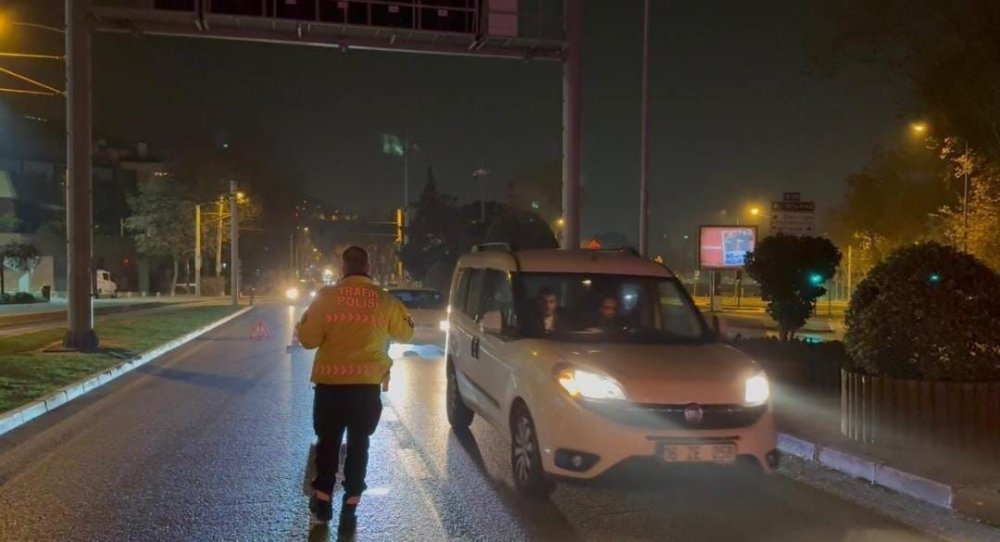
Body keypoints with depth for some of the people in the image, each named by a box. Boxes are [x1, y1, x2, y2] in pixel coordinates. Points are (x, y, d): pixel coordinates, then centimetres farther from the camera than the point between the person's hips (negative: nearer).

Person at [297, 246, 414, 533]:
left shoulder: (326, 296, -7)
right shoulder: (385, 300, -2)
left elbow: (308, 339, -5)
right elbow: (406, 333, 11)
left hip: (330, 381, 0)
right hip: (368, 382, 1)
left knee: (328, 440, 16)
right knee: (358, 443, 11)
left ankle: (323, 500, 25)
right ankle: (350, 508, 12)